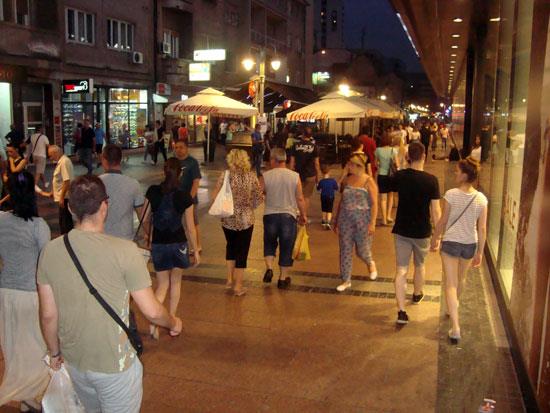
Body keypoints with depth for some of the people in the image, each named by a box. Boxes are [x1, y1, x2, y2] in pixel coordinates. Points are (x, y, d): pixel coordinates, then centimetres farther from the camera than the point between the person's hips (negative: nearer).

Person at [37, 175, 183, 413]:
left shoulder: (50, 251, -9)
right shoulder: (125, 251, -22)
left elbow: (48, 315, -2)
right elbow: (152, 311, -17)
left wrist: (54, 352, 15)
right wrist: (173, 324, 4)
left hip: (74, 361, 5)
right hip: (115, 365, -4)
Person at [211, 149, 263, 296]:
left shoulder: (225, 175, -8)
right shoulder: (251, 176, -7)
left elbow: (215, 196, -8)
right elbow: (259, 198, -5)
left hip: (228, 219, 1)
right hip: (246, 219, -1)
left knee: (231, 246, 24)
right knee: (242, 251, 9)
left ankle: (230, 280, 25)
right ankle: (238, 286, 14)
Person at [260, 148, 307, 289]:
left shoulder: (266, 176, -7)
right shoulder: (295, 176, -5)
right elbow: (300, 199, -2)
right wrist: (304, 215, 10)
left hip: (270, 215, 0)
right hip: (288, 215, 0)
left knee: (269, 243, 23)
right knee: (286, 247, 11)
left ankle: (269, 268, 6)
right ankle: (283, 278, 19)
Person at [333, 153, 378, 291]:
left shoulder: (369, 182, -9)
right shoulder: (347, 180, 5)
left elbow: (374, 204, -10)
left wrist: (372, 223, -16)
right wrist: (336, 219, 13)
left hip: (363, 219, -4)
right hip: (346, 219, 4)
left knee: (362, 250, 5)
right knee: (345, 250, 5)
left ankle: (370, 263, 41)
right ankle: (346, 280, 18)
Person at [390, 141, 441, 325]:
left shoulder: (399, 176, -8)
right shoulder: (431, 180, -15)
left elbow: (392, 188, 15)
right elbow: (435, 210, -13)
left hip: (402, 230, 1)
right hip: (422, 232, -1)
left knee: (401, 270, 2)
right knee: (420, 265, 23)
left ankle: (401, 311, -5)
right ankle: (417, 294, 47)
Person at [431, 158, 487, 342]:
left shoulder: (451, 194, -16)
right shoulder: (481, 199, -8)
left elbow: (442, 221, -8)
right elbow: (482, 228, -4)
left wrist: (435, 239, 8)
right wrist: (480, 252, 6)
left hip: (450, 243, -4)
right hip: (470, 244, 4)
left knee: (451, 283, 1)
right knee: (461, 279, 26)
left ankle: (455, 327, -7)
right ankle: (453, 307, 51)